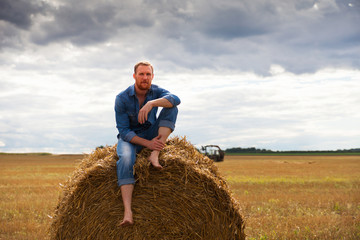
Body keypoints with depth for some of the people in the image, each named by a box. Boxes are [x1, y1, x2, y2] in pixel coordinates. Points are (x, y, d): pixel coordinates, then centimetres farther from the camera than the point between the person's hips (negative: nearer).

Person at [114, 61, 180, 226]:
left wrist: (151, 103, -47)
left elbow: (175, 99, -32)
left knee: (171, 108, -19)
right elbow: (123, 131, -18)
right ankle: (127, 212, -46)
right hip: (129, 138, -3)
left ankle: (155, 155, -29)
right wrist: (147, 143, -31)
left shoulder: (156, 92, -9)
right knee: (125, 158, -38)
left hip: (151, 135, 3)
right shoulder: (122, 98, -17)